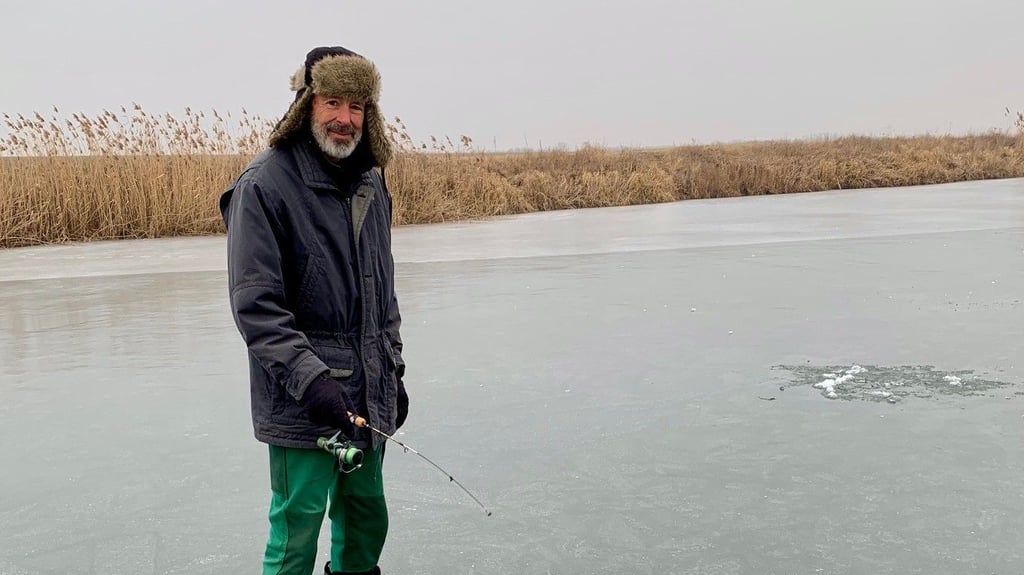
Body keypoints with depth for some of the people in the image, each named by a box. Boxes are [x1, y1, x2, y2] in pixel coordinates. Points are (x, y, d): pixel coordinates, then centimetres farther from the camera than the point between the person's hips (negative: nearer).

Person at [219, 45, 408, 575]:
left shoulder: (371, 184, 10)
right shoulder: (265, 183, -11)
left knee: (367, 517, 17)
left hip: (368, 394, 7)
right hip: (301, 406, -6)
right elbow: (255, 305, -16)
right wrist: (311, 378, -22)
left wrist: (394, 372, 15)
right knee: (297, 529, 2)